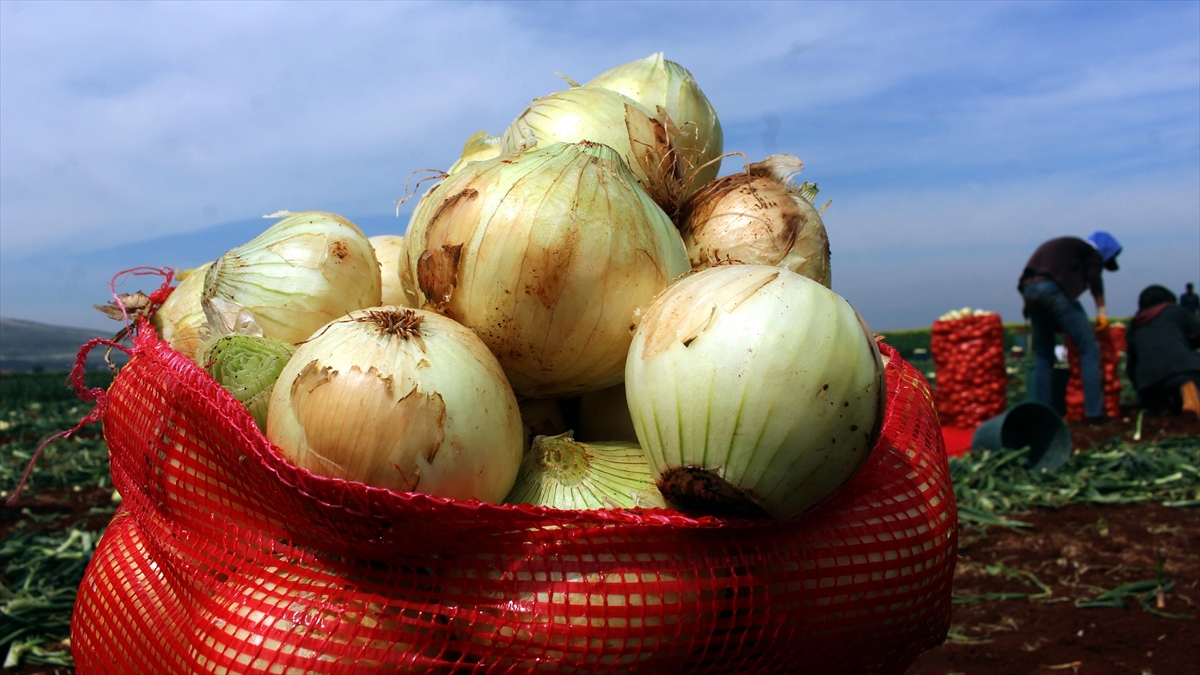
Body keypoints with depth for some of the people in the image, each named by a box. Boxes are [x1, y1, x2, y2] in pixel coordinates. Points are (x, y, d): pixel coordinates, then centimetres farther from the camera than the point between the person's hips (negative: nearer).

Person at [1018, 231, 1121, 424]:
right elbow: (1094, 277, -2)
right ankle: (1094, 412, -4)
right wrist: (1102, 311, 0)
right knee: (1089, 349, 0)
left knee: (1043, 355, 15)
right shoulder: (1092, 250, 16)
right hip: (1054, 287, -7)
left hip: (1028, 287, 7)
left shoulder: (1065, 244, 36)